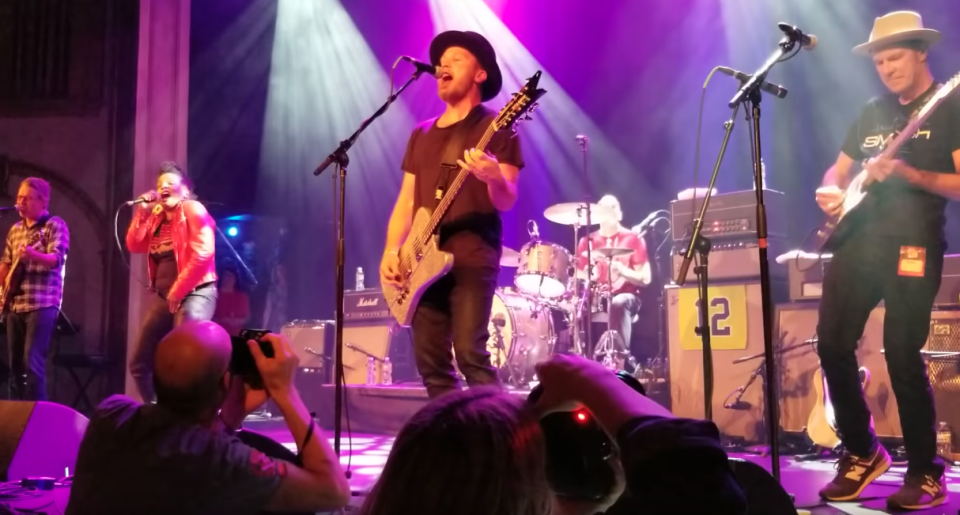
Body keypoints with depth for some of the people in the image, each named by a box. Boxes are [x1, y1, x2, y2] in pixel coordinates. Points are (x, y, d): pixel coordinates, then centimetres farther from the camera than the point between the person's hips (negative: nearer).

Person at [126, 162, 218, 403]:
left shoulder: (193, 209, -5)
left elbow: (202, 255, -16)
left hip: (195, 292, -9)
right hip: (164, 297, 9)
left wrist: (178, 291, -14)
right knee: (139, 364, 11)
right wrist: (143, 212, 2)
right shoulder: (155, 217, 19)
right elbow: (134, 246, 9)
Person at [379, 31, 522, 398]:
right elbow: (406, 201, 18)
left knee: (470, 353, -16)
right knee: (431, 364, 3)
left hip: (472, 255, -6)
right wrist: (390, 252, 4)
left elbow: (507, 202, -6)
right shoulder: (422, 134, 21)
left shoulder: (495, 127, 2)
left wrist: (494, 178, -29)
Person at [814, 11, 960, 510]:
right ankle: (861, 453, 16)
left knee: (902, 353, -10)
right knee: (833, 344, 0)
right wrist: (831, 192, 0)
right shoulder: (872, 112, 19)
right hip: (858, 239, 6)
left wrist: (907, 173, -21)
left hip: (913, 243, -6)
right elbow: (837, 171, 23)